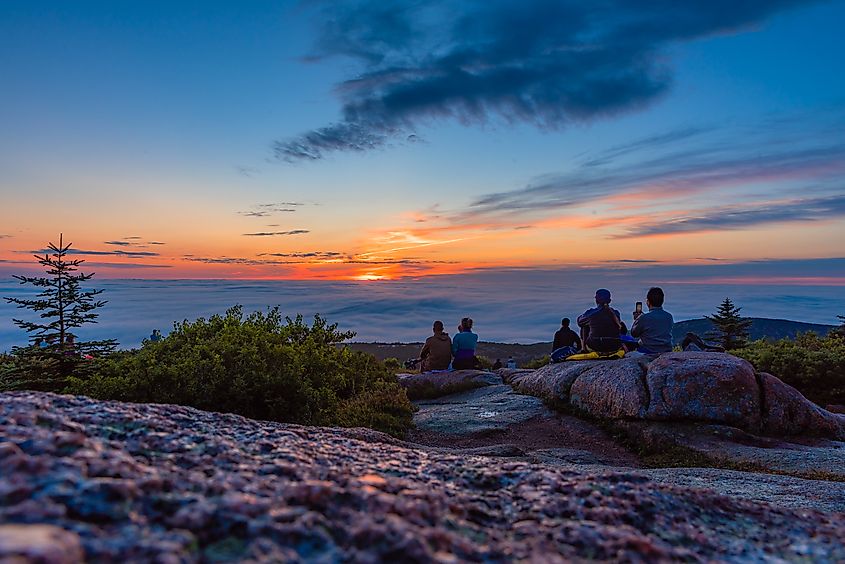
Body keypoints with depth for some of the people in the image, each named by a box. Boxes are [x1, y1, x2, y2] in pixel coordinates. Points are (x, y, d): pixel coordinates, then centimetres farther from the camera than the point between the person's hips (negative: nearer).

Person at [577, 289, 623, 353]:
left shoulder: (591, 312, -6)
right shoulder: (615, 313, 1)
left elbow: (579, 321, 14)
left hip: (595, 347, -2)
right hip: (614, 348, 2)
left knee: (584, 327, 23)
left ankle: (584, 350, 25)